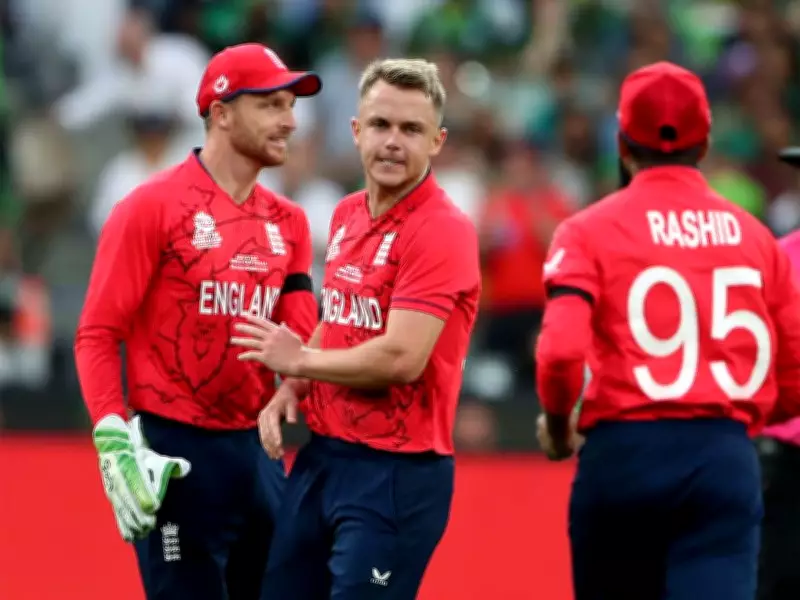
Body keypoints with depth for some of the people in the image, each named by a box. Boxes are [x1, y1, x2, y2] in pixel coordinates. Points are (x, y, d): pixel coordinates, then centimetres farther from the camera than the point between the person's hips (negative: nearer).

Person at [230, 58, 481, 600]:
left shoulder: (443, 230, -15)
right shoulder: (347, 216, 11)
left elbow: (402, 357, -23)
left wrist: (300, 360, -9)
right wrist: (291, 391, 5)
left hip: (396, 474, -8)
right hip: (321, 458, 8)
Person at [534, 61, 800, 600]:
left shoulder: (591, 231, -1)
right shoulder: (754, 236, 9)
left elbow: (562, 352, -15)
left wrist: (556, 423, 5)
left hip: (623, 454, -1)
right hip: (727, 457, 1)